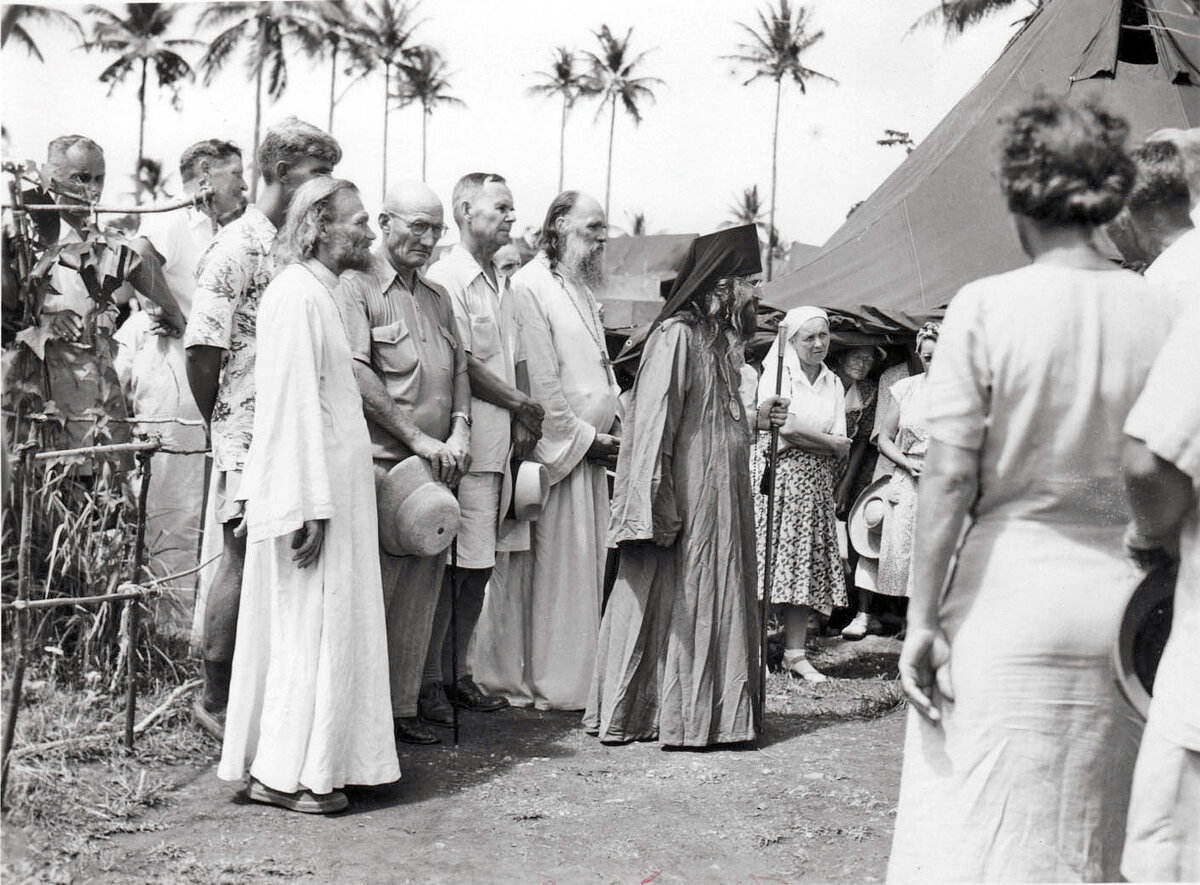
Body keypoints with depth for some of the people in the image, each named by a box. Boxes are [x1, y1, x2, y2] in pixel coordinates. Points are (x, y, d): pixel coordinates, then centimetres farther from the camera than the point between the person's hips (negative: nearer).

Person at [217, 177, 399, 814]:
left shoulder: (316, 293, 16)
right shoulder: (297, 295, -16)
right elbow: (293, 405, -21)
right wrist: (310, 507, -24)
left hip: (332, 489, 10)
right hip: (311, 494, -10)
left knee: (312, 630, 14)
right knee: (312, 630, -4)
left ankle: (280, 762, 22)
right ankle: (286, 773, 4)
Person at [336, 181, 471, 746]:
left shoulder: (438, 297, 20)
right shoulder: (356, 288, -3)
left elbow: (459, 369, 20)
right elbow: (357, 375, -12)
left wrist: (459, 430, 1)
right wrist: (419, 438, -14)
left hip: (434, 467, 7)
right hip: (379, 463, -7)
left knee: (419, 593, 9)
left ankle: (402, 706, 17)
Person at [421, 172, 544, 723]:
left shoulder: (500, 281, 19)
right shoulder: (447, 278, -9)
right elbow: (463, 365, -15)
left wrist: (523, 422, 3)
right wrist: (521, 403, -6)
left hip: (501, 446, 9)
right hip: (466, 448, -9)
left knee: (480, 565, 12)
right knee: (452, 567, -6)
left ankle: (456, 673, 21)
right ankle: (428, 680, 2)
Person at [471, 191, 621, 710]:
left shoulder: (580, 288, 18)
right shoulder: (530, 287, -11)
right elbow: (541, 381, -15)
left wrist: (611, 425, 9)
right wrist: (584, 435, -12)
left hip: (589, 445, 9)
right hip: (554, 446, -9)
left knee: (585, 565, 10)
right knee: (555, 565, -3)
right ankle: (552, 684, 6)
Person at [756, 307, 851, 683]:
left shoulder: (833, 384, 15)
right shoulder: (777, 373, 1)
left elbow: (842, 448, 7)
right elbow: (786, 427, -13)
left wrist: (803, 434, -8)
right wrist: (830, 442, -3)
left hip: (817, 485, 5)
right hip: (779, 478, -5)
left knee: (807, 564, 2)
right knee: (770, 561, -9)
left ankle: (795, 652, 5)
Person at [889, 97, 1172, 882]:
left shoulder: (986, 307, -8)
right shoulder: (1161, 309, 0)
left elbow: (950, 474, -10)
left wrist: (922, 619, -5)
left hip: (1007, 599, -3)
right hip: (1128, 602, 3)